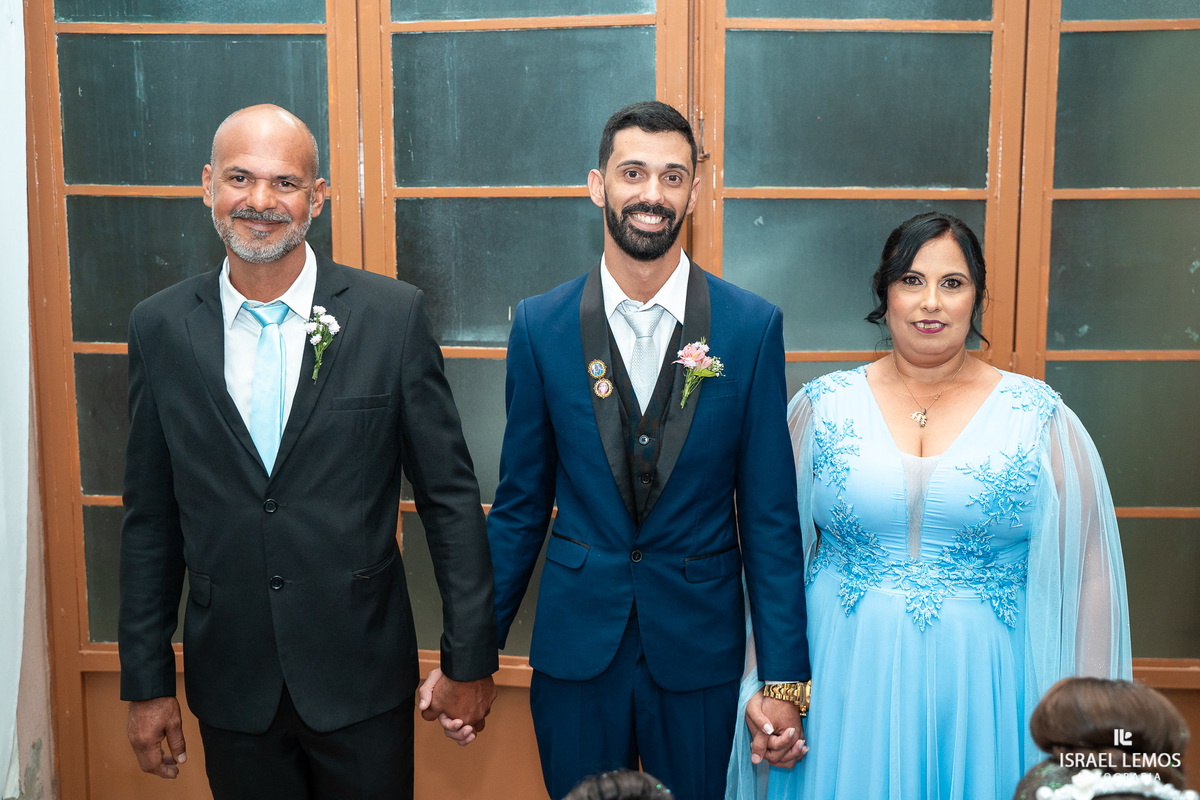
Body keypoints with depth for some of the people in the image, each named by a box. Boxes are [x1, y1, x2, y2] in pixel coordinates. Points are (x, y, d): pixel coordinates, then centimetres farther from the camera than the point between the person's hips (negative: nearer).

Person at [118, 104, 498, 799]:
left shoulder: (394, 314, -8)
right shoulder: (160, 328, -1)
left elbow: (450, 497, -5)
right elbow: (151, 520, 4)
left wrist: (471, 660, -4)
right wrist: (146, 682, 5)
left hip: (363, 680, -2)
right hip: (231, 688, 2)